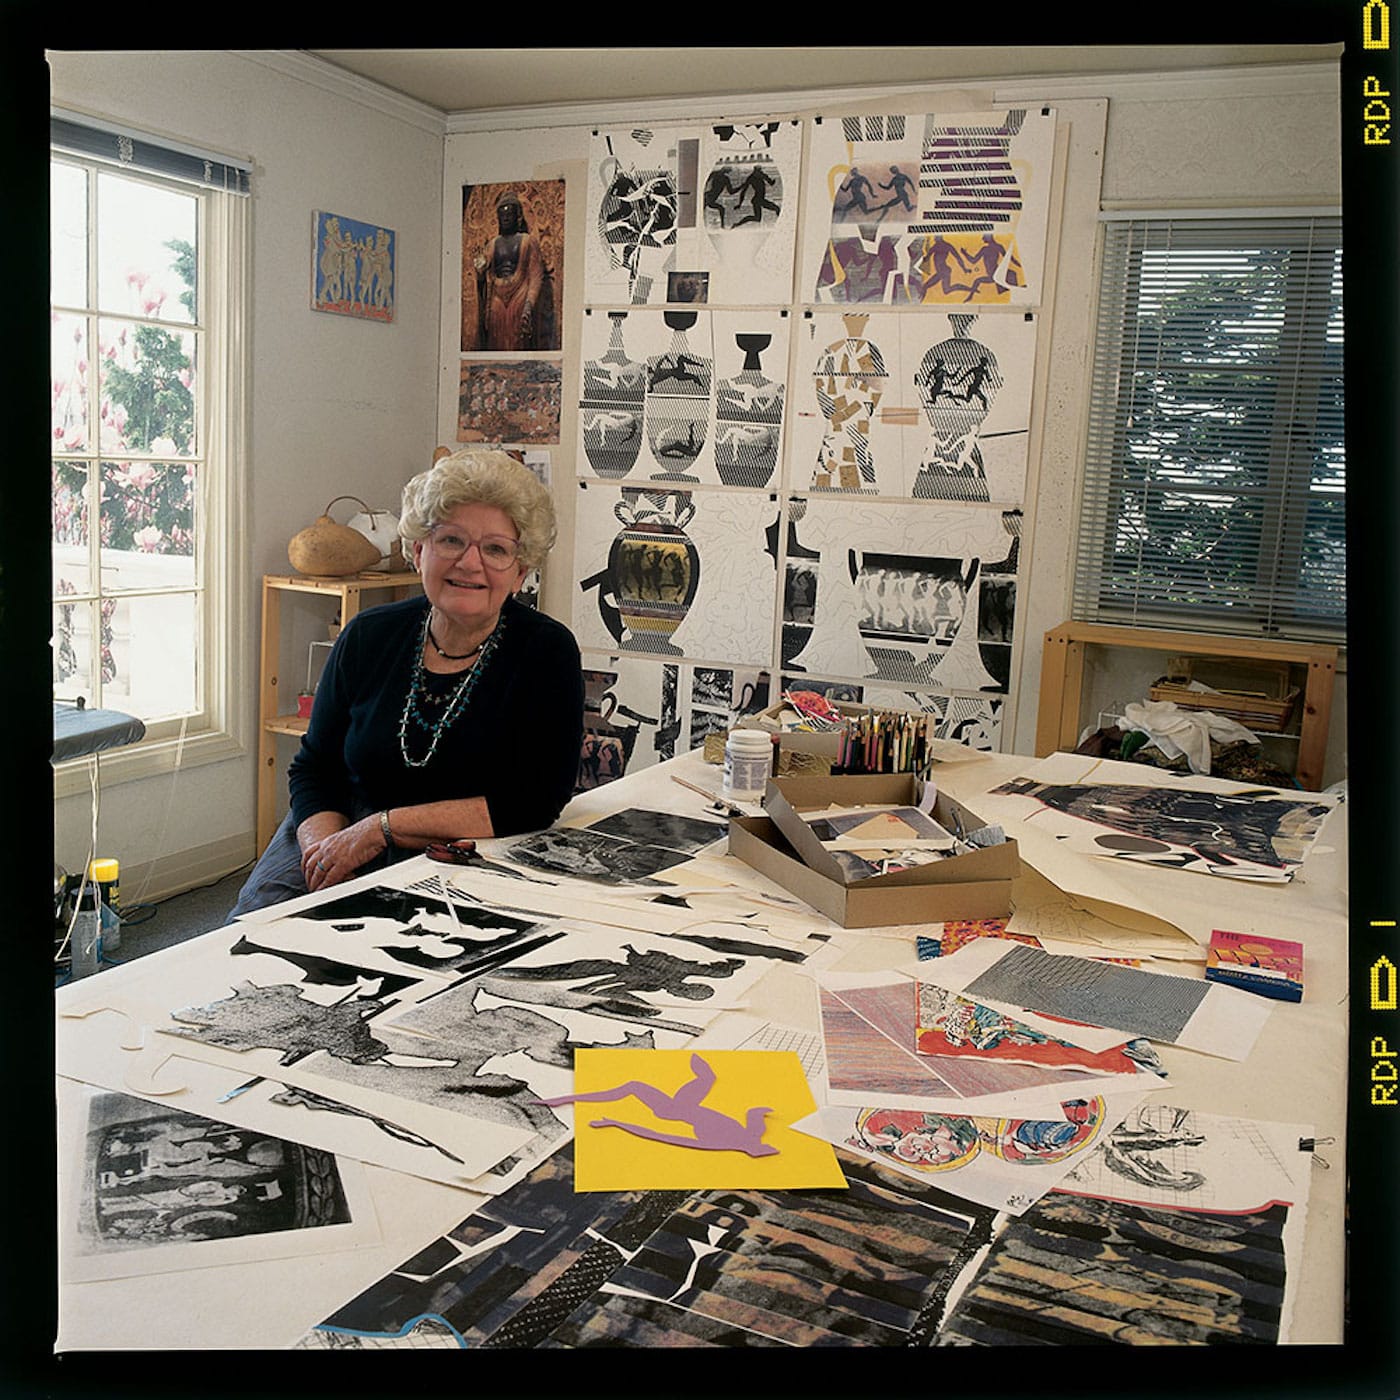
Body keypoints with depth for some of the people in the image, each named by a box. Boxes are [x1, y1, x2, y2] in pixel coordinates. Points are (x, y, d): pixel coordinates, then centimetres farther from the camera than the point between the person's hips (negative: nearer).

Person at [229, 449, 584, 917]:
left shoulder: (545, 651, -8)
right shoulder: (369, 637, 3)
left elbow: (536, 803, -15)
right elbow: (314, 769, 9)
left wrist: (384, 827, -17)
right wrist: (327, 848, -14)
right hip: (336, 843, 4)